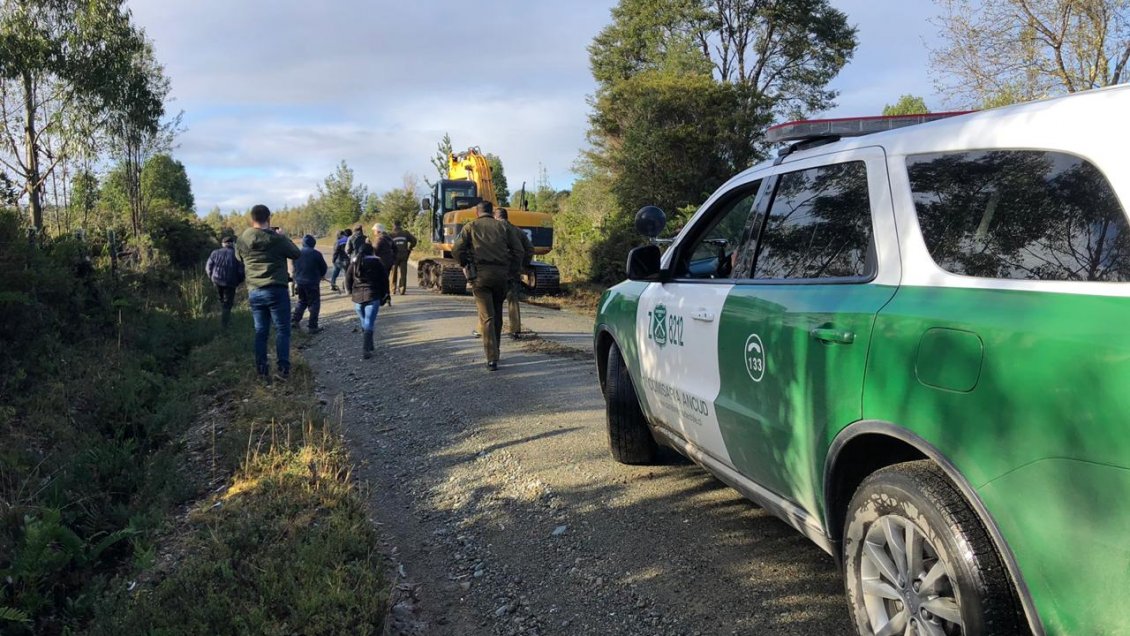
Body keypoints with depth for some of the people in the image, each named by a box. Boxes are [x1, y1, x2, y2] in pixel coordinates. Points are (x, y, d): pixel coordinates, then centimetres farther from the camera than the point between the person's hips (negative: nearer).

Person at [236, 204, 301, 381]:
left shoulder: (242, 240, 1)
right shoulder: (277, 239, -11)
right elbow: (297, 254, 3)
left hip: (254, 292, 4)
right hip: (276, 291, -4)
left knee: (260, 332, 11)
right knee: (282, 330, 4)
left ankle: (262, 370, 11)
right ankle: (283, 369, -1)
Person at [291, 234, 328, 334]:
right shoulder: (316, 254, -14)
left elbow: (294, 267, 10)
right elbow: (324, 268, -4)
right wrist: (321, 275, 18)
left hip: (300, 282, 5)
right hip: (312, 282, -5)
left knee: (302, 301, 24)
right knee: (314, 303, 3)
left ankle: (295, 320, 19)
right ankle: (312, 326, 1)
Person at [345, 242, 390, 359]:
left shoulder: (353, 264, 8)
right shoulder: (377, 263, 0)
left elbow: (348, 281, 10)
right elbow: (384, 280, 1)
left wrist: (352, 294, 23)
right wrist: (384, 296, 10)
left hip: (357, 298, 3)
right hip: (372, 297, -3)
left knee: (364, 323, 19)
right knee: (369, 325, -5)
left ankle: (369, 347, 28)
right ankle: (365, 351, -14)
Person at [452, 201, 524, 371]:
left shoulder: (470, 227, 6)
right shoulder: (502, 227, 12)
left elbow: (456, 250, -5)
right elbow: (518, 250, 5)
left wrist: (466, 265, 10)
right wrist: (512, 272, 11)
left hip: (480, 275, -2)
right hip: (500, 274, 2)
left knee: (486, 317, -4)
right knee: (497, 314, 18)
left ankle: (492, 358, -14)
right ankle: (494, 350, 30)